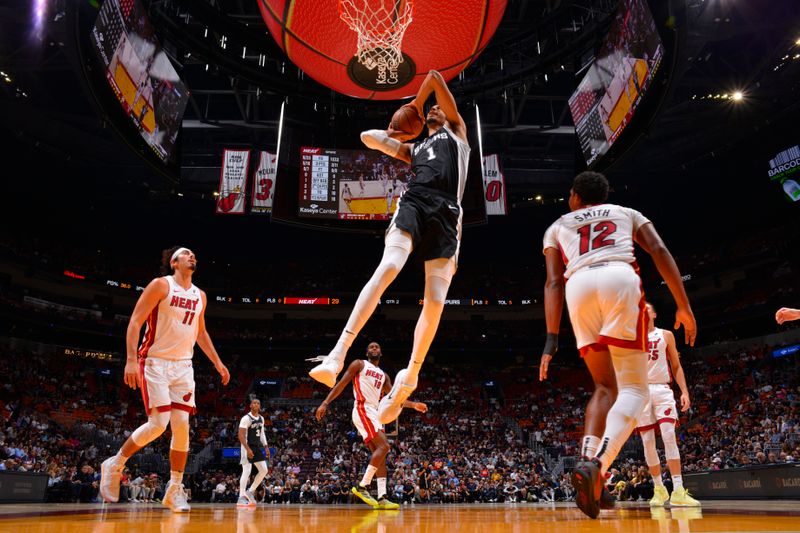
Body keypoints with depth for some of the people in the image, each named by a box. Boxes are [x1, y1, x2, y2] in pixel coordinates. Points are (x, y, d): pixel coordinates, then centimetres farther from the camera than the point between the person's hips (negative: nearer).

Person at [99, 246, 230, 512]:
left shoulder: (199, 295, 12)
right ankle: (114, 464, 12)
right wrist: (131, 360, -22)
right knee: (158, 424, -12)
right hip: (155, 362, -6)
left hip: (183, 366, 6)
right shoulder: (161, 285, -7)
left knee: (182, 426, -1)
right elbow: (135, 322, -12)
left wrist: (218, 363, 18)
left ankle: (175, 490, 9)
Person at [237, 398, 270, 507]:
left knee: (264, 470, 4)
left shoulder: (261, 418, 10)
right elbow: (241, 435, -18)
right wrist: (248, 449, -25)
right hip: (248, 447, -8)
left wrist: (265, 447, 11)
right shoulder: (246, 418, -14)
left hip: (258, 447, 8)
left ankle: (250, 492, 16)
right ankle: (241, 497, -3)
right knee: (246, 472, -9)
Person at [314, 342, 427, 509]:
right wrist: (325, 403, -11)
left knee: (380, 453, 1)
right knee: (384, 446, -19)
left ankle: (382, 498, 0)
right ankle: (362, 487, -16)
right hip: (363, 411, -8)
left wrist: (413, 405, 8)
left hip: (374, 413, 8)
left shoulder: (383, 375, 23)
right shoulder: (359, 364, 5)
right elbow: (341, 384, -2)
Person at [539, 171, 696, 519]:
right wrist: (684, 306, 8)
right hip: (620, 279, -2)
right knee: (633, 389, 0)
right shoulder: (627, 213, 30)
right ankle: (596, 464, -22)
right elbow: (660, 251, 11)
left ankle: (588, 463, -4)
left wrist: (551, 339, 9)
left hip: (579, 286, 2)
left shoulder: (557, 227, 30)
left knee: (605, 388, 15)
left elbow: (553, 282, 15)